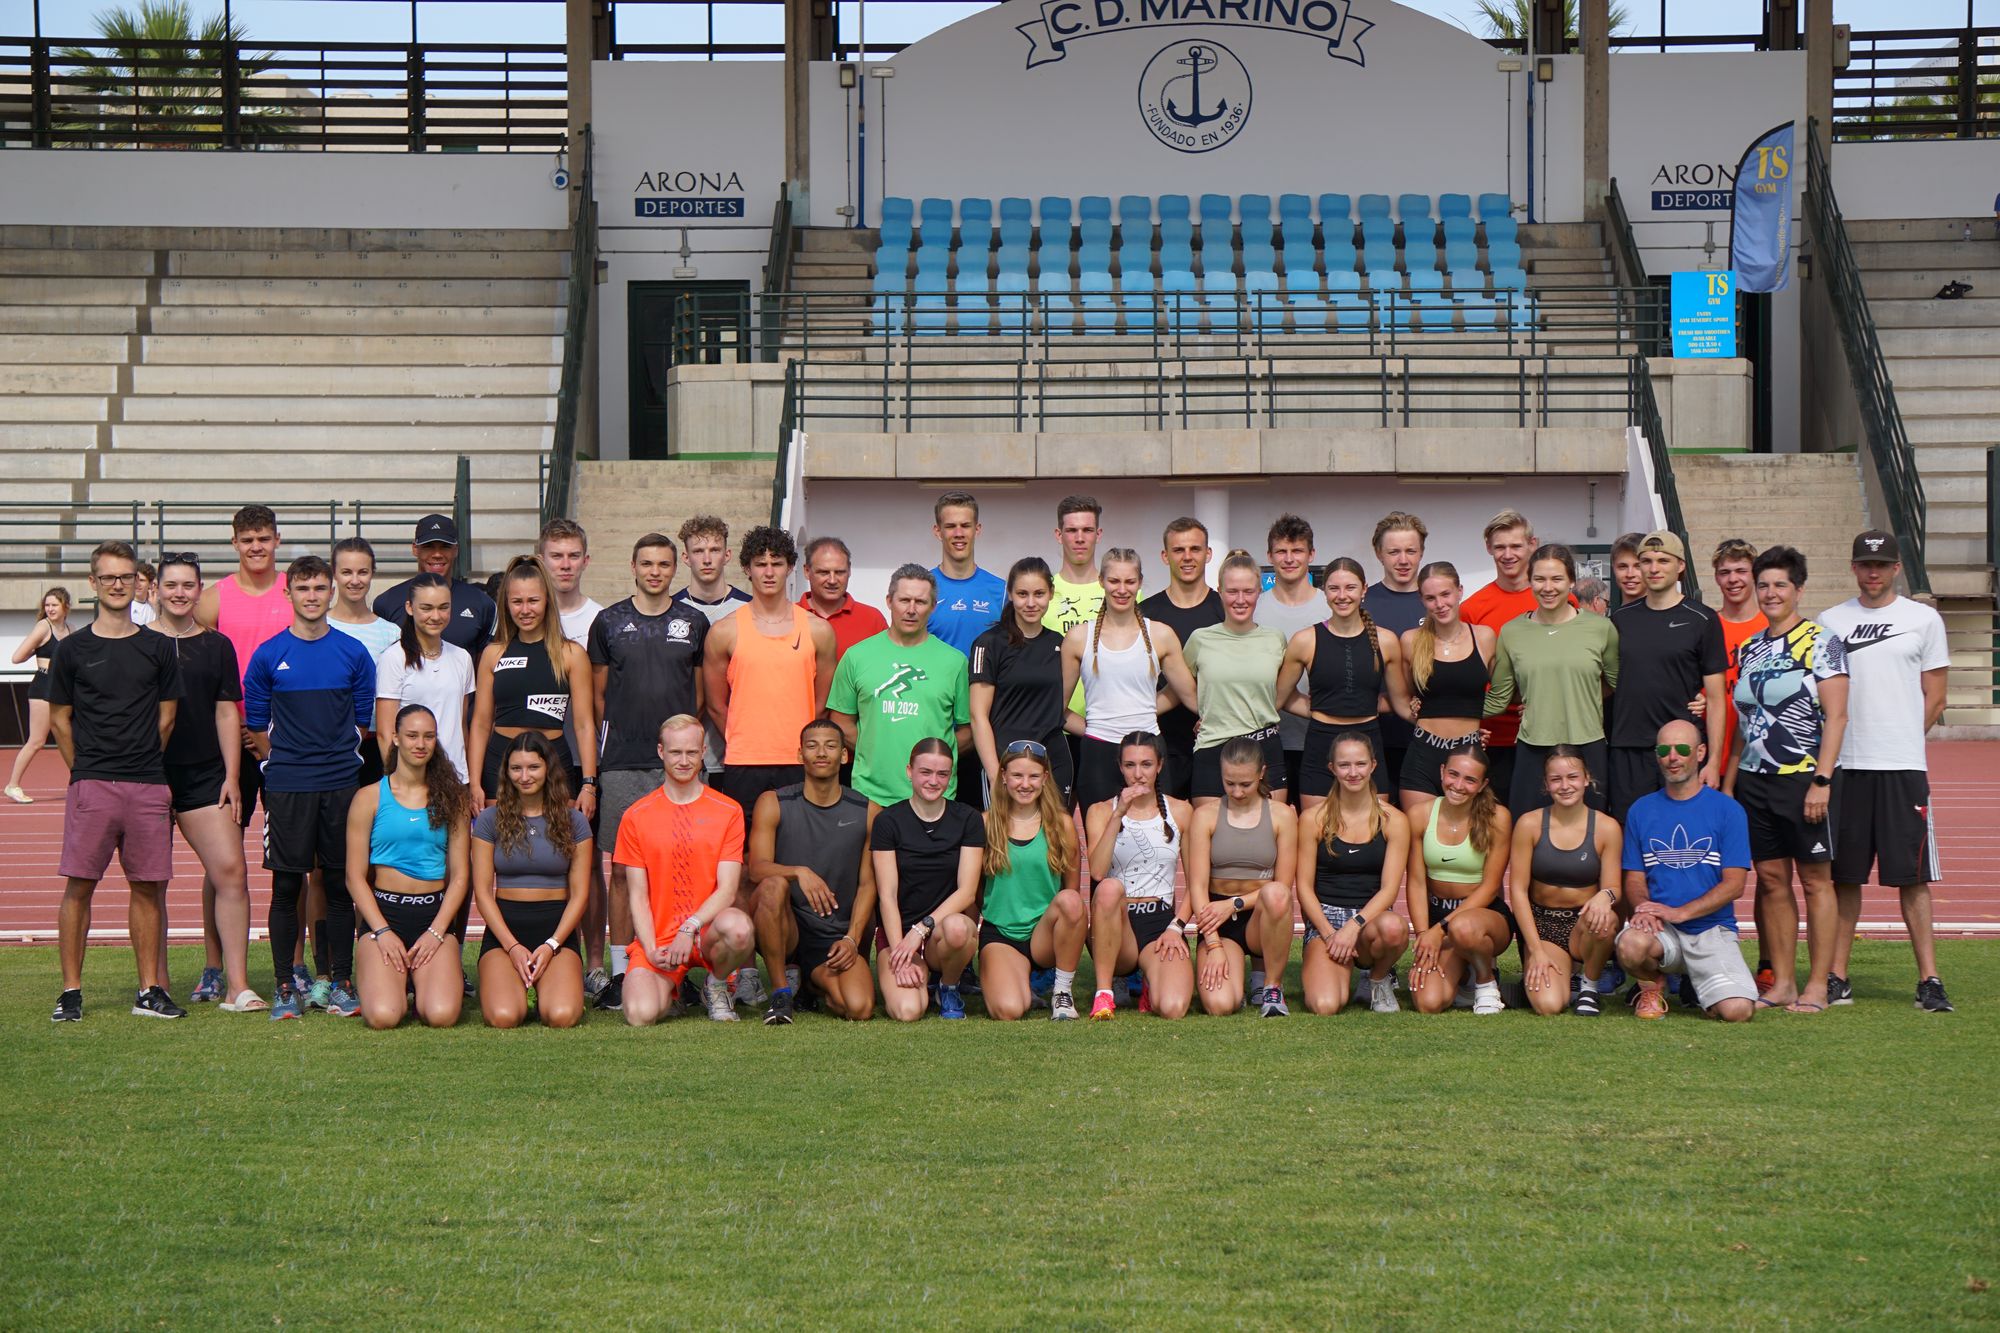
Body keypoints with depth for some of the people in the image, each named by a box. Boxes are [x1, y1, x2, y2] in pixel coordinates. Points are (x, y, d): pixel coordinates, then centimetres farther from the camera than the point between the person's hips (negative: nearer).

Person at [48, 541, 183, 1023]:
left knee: (149, 888, 3)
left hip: (149, 785, 2)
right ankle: (70, 992, 0)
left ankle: (150, 990, 10)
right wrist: (86, 771, 8)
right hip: (90, 785, -2)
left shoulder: (157, 649, 10)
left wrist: (141, 764, 11)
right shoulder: (73, 649, 6)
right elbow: (60, 720, 10)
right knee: (79, 886, -5)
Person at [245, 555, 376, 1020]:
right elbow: (255, 724, 10)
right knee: (286, 886, 0)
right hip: (286, 786, -1)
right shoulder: (268, 656, 2)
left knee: (340, 885, 3)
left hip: (341, 785, 1)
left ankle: (341, 983, 10)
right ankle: (286, 987, 6)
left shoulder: (353, 654, 6)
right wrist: (280, 762, 8)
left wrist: (340, 757, 8)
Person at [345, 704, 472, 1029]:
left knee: (441, 1015, -23)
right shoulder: (370, 798, 4)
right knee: (383, 1016, -23)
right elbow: (355, 877, 2)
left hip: (435, 914, 1)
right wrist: (383, 932, -9)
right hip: (383, 913, -1)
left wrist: (437, 931, -6)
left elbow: (459, 876, 7)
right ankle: (397, 984, 13)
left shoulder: (453, 799, 9)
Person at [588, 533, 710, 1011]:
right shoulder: (609, 622, 8)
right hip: (622, 762, -1)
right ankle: (617, 970, 2)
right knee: (622, 868, -2)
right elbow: (598, 694, 12)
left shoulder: (694, 622, 11)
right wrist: (616, 736, 7)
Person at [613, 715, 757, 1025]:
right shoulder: (636, 816, 6)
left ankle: (717, 984, -2)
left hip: (709, 930, 0)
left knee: (739, 928, -38)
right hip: (658, 938, 0)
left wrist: (691, 928, -20)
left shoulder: (728, 811, 3)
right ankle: (670, 989, 12)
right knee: (641, 1014, -27)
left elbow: (727, 889, -4)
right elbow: (638, 896, 4)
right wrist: (651, 950, -12)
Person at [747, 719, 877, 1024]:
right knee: (773, 885, -35)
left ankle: (816, 980, 15)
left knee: (860, 1008, -24)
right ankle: (781, 991, -15)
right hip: (787, 926, -1)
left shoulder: (867, 813, 5)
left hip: (836, 938, 2)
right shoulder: (773, 804, 1)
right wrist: (799, 872, -31)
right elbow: (757, 868, -11)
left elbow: (868, 882, 6)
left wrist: (852, 939, -8)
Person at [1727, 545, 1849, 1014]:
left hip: (1803, 778, -6)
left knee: (1815, 878, -1)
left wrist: (1822, 780, -18)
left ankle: (1817, 986, 2)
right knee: (1771, 879, 6)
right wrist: (1727, 783, 13)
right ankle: (1781, 982, 11)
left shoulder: (1821, 642, -4)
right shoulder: (1749, 649, 14)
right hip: (1754, 780, 6)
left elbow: (1836, 716, -10)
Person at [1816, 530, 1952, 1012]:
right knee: (1843, 876, 5)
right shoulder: (1829, 621, 10)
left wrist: (1901, 739, -2)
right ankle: (1836, 978, 10)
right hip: (1842, 767, 2)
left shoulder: (1923, 620, 5)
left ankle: (1929, 979, 0)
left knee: (1913, 877, -2)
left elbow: (1935, 699, 6)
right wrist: (1833, 748, 0)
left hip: (1903, 767, -2)